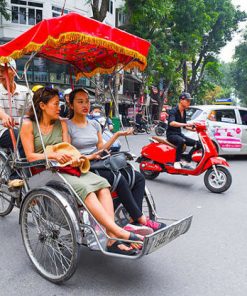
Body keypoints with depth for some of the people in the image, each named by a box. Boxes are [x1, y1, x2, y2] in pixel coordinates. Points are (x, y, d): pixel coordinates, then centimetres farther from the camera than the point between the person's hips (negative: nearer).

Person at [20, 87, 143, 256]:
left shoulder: (62, 124, 18)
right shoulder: (29, 125, 4)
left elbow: (68, 150, 10)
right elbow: (30, 156, -3)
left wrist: (74, 159, -13)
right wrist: (53, 155, -19)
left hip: (66, 168, 5)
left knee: (102, 183, -23)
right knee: (84, 188, -33)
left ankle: (112, 239, -32)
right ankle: (120, 232, -36)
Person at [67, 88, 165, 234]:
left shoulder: (94, 124, 18)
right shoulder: (68, 126, -1)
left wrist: (117, 135, 9)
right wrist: (88, 157, -18)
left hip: (99, 164, 7)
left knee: (139, 178, -10)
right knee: (119, 179, -30)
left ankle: (134, 222, -19)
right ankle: (141, 219, -17)